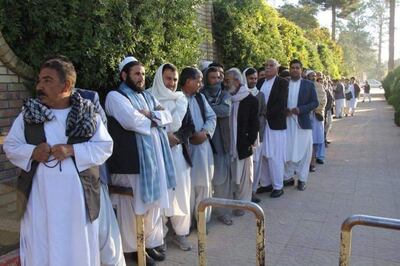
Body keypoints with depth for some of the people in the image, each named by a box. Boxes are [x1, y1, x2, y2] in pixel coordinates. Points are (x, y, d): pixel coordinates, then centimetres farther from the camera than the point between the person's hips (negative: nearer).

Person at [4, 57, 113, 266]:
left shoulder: (88, 114, -2)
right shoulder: (27, 114, 4)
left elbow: (105, 146, -3)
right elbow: (10, 145, 9)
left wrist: (72, 150, -16)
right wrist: (32, 152, -12)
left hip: (76, 196, -1)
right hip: (40, 197, 2)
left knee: (78, 247, 11)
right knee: (40, 249, 10)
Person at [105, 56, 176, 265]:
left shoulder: (147, 96, 18)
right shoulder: (115, 96, -6)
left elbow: (168, 116, 8)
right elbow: (131, 120, -23)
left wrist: (150, 114, -10)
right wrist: (154, 119, -6)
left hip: (154, 158, 7)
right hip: (131, 161, -7)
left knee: (153, 203, 15)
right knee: (133, 206, 4)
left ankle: (151, 242, 29)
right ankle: (134, 247, 21)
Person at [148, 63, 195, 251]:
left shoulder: (182, 100, 11)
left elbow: (190, 127, 7)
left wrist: (176, 136, -10)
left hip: (179, 152, 4)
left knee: (181, 193, 5)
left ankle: (180, 233, 19)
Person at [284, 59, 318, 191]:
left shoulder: (309, 84, 4)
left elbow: (315, 102, 0)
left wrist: (300, 109, -15)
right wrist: (284, 110, -11)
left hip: (303, 122, -1)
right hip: (287, 122, 1)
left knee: (303, 152, 3)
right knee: (287, 151, 5)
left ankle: (302, 179, 14)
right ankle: (288, 177, 18)